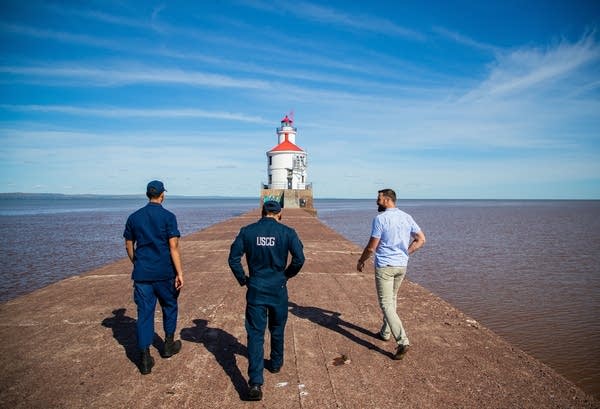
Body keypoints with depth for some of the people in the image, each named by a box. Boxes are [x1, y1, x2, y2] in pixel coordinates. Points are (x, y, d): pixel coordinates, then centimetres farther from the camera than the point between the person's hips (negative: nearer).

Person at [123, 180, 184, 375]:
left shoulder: (134, 217, 4)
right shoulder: (168, 217, -9)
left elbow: (129, 246, 11)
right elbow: (173, 247, -13)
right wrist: (179, 273, -11)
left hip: (142, 273, 3)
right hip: (164, 272, -3)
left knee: (144, 313, 6)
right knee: (169, 307, 19)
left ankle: (145, 358, 8)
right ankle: (168, 345, 31)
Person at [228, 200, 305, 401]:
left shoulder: (247, 231, -3)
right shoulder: (287, 232, -6)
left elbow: (233, 258, -6)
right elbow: (299, 258, -13)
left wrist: (242, 279, 7)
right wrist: (287, 274, 4)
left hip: (255, 289, 0)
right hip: (278, 289, 1)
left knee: (255, 334, 3)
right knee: (277, 330, 23)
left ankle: (255, 384, -5)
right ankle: (276, 364, 43)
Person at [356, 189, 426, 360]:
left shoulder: (380, 219, -14)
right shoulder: (407, 217, 5)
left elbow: (372, 247, -13)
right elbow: (421, 239, 7)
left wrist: (361, 261, 2)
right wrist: (405, 253, 13)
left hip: (384, 266, -7)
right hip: (402, 265, 7)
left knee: (386, 304, -4)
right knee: (391, 299, 22)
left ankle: (402, 341, -13)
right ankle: (385, 332, 34)